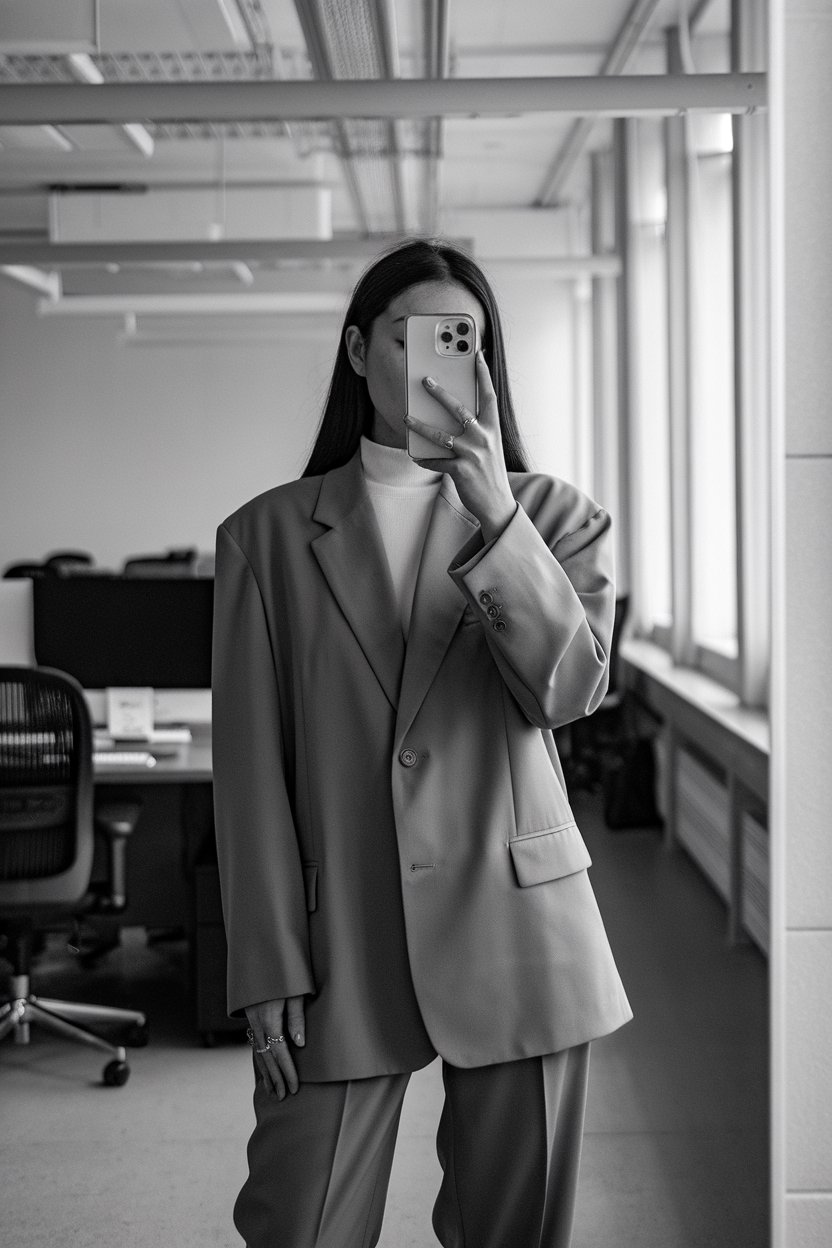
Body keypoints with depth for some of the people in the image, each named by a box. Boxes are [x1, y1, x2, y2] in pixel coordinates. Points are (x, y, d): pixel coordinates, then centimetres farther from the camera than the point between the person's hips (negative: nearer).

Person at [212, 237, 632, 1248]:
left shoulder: (551, 515, 7)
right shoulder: (269, 535, 5)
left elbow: (570, 687, -10)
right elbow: (250, 766, 1)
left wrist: (496, 518, -20)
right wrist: (269, 967, -4)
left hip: (515, 936, 1)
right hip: (339, 942, -1)